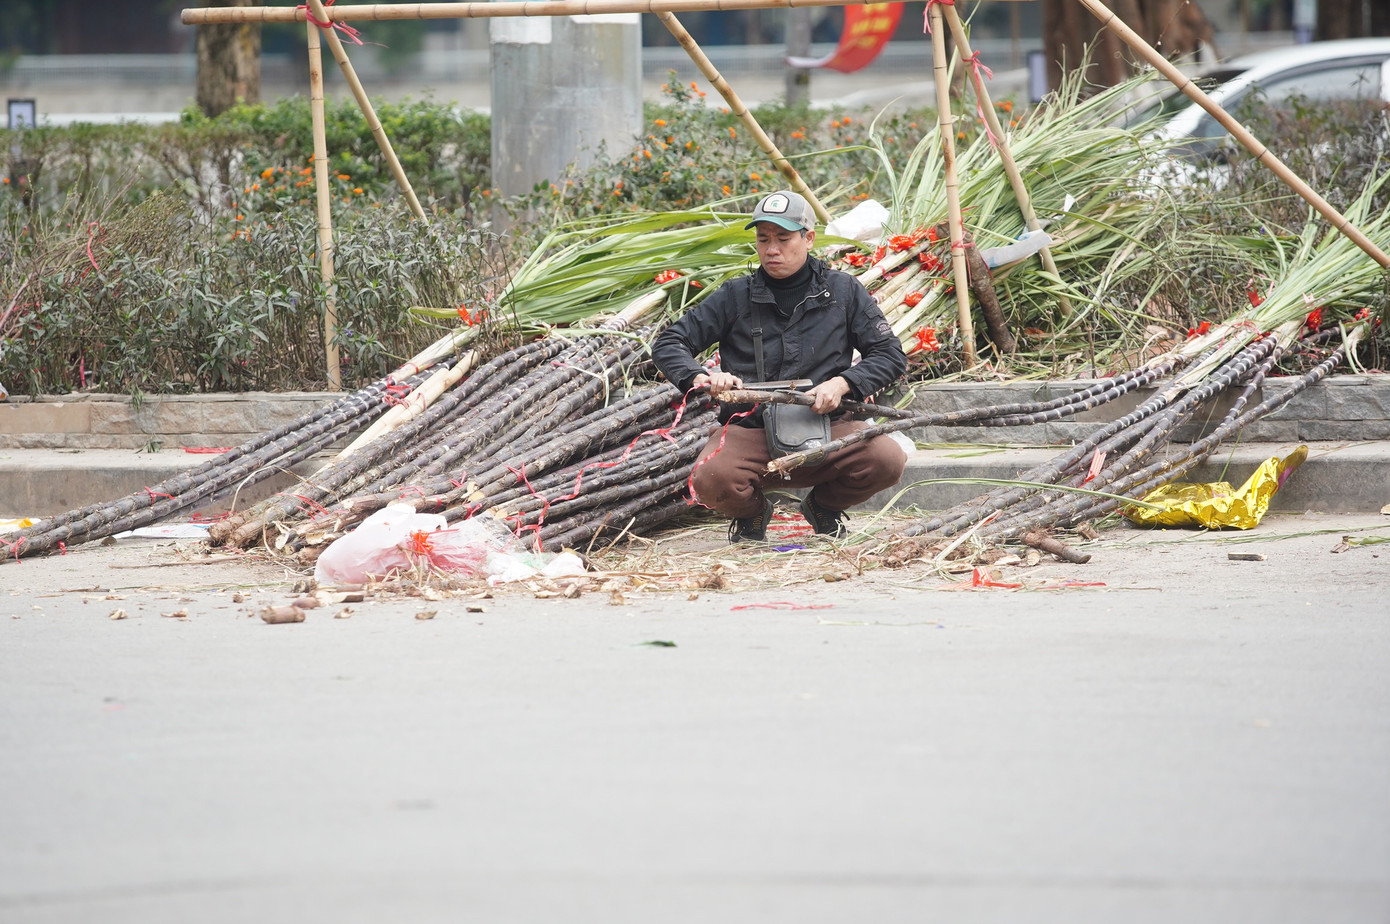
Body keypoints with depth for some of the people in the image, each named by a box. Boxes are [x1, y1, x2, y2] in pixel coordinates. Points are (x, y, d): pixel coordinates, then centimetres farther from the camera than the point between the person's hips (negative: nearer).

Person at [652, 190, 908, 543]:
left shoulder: (842, 292, 7)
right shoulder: (736, 297, 5)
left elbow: (890, 354, 6)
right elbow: (669, 344, 6)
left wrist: (842, 383, -12)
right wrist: (700, 377, -16)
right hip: (749, 430, -1)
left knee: (888, 459, -28)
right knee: (711, 480, -34)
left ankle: (826, 506, 8)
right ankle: (752, 512, 7)